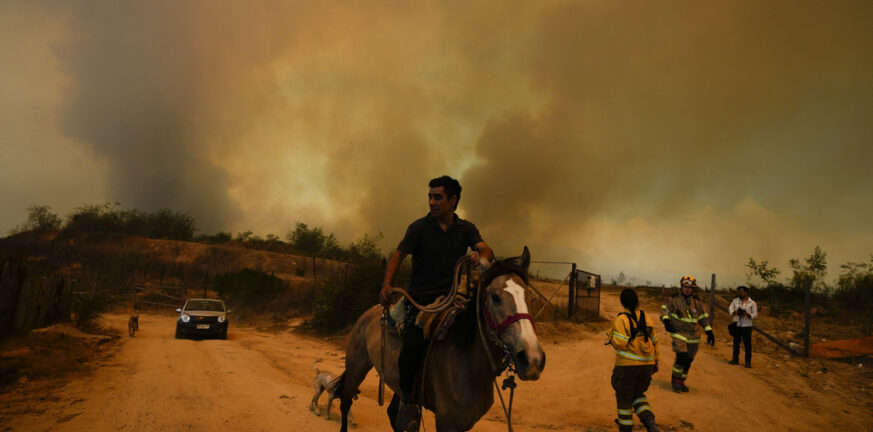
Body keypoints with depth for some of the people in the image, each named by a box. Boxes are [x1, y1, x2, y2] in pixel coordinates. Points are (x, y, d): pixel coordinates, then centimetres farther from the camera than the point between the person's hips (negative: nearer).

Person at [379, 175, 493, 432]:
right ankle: (408, 401, 7)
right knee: (411, 350, -20)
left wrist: (481, 257, -29)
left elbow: (486, 250, -4)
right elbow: (398, 255, -3)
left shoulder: (466, 229, 9)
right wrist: (387, 283, -20)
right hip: (421, 298, -2)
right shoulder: (420, 227, 1)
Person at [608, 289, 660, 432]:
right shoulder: (645, 318, 3)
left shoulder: (621, 319, -15)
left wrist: (611, 334, -2)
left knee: (624, 398, 12)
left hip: (627, 365, -5)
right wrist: (655, 361, 18)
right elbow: (654, 341, 8)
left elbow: (620, 344, -22)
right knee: (638, 395, 23)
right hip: (646, 364, 6)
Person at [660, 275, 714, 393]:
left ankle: (681, 382, 25)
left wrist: (709, 331, 10)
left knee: (688, 360, 8)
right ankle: (675, 380, -2)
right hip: (678, 332, -4)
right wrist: (666, 320, -20)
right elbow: (665, 308, -2)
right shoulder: (674, 299, -4)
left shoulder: (697, 301, 6)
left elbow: (703, 317, 13)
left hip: (693, 335, 4)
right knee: (682, 356, -19)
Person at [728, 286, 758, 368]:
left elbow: (755, 315, -3)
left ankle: (748, 362, 4)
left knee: (747, 344, -2)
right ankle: (735, 359, 19)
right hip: (736, 325, 3)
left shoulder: (752, 303, 1)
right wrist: (735, 312, -22)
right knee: (736, 343, 9)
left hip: (747, 326, -3)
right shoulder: (735, 301, 8)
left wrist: (748, 314, -23)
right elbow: (730, 310, 0)